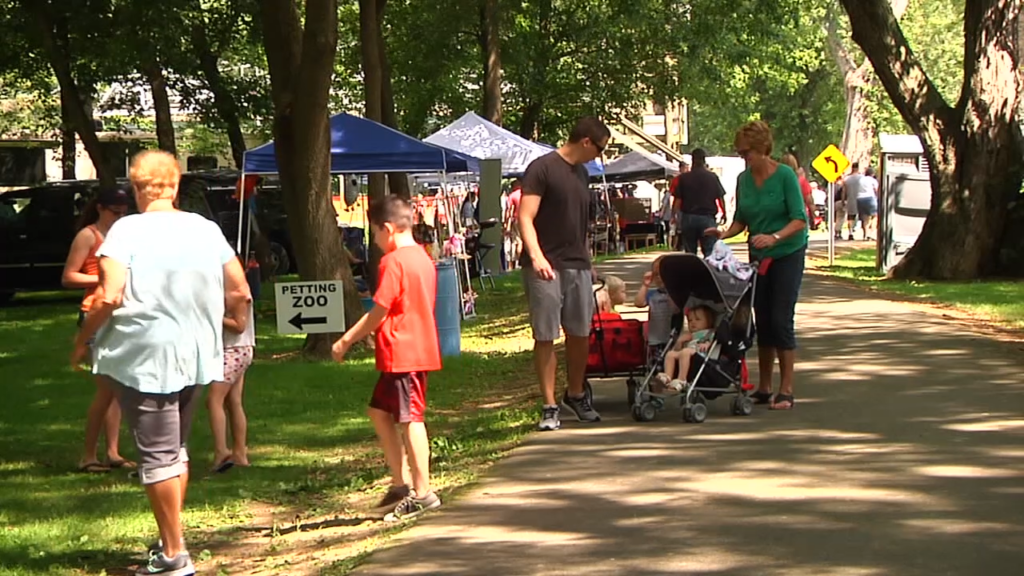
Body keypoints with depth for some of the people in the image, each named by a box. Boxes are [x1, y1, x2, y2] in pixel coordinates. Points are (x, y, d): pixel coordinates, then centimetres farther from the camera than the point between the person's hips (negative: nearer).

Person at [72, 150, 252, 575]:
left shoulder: (128, 230, -10)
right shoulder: (206, 229, 5)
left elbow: (109, 298, -18)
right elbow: (240, 293, 7)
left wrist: (81, 340, -3)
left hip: (143, 357, -6)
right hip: (193, 356, 6)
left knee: (157, 454, 0)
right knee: (175, 448, 20)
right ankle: (171, 542, 26)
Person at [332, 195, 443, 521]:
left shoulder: (393, 262, -14)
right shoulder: (422, 258, 14)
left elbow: (379, 312, -15)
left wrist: (347, 340, -5)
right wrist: (370, 332, 23)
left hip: (402, 354, -10)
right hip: (419, 346, 10)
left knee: (410, 419, -6)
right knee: (379, 411, 17)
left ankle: (422, 492, -3)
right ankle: (401, 483, 18)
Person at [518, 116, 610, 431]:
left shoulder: (581, 172, 16)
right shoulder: (542, 168, -9)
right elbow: (525, 217, -16)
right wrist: (536, 256, -28)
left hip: (578, 265, 7)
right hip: (546, 267, -7)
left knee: (580, 333, 10)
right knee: (545, 337, -3)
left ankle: (575, 395, 27)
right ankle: (549, 408, 1)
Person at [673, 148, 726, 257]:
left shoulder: (683, 178, -1)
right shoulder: (713, 177, -2)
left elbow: (678, 200, -2)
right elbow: (720, 198, 1)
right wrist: (724, 213, 15)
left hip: (688, 218, 1)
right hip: (708, 217, -1)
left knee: (689, 253, 8)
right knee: (710, 251, -3)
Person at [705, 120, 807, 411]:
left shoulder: (785, 175, -15)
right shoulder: (743, 179, 2)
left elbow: (800, 219, -18)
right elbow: (741, 220, 9)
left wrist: (775, 237, -33)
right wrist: (724, 234, -11)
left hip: (788, 254, -6)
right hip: (759, 256, 6)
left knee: (781, 319, -9)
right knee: (762, 320, 7)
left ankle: (786, 390, -4)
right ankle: (764, 387, 14)